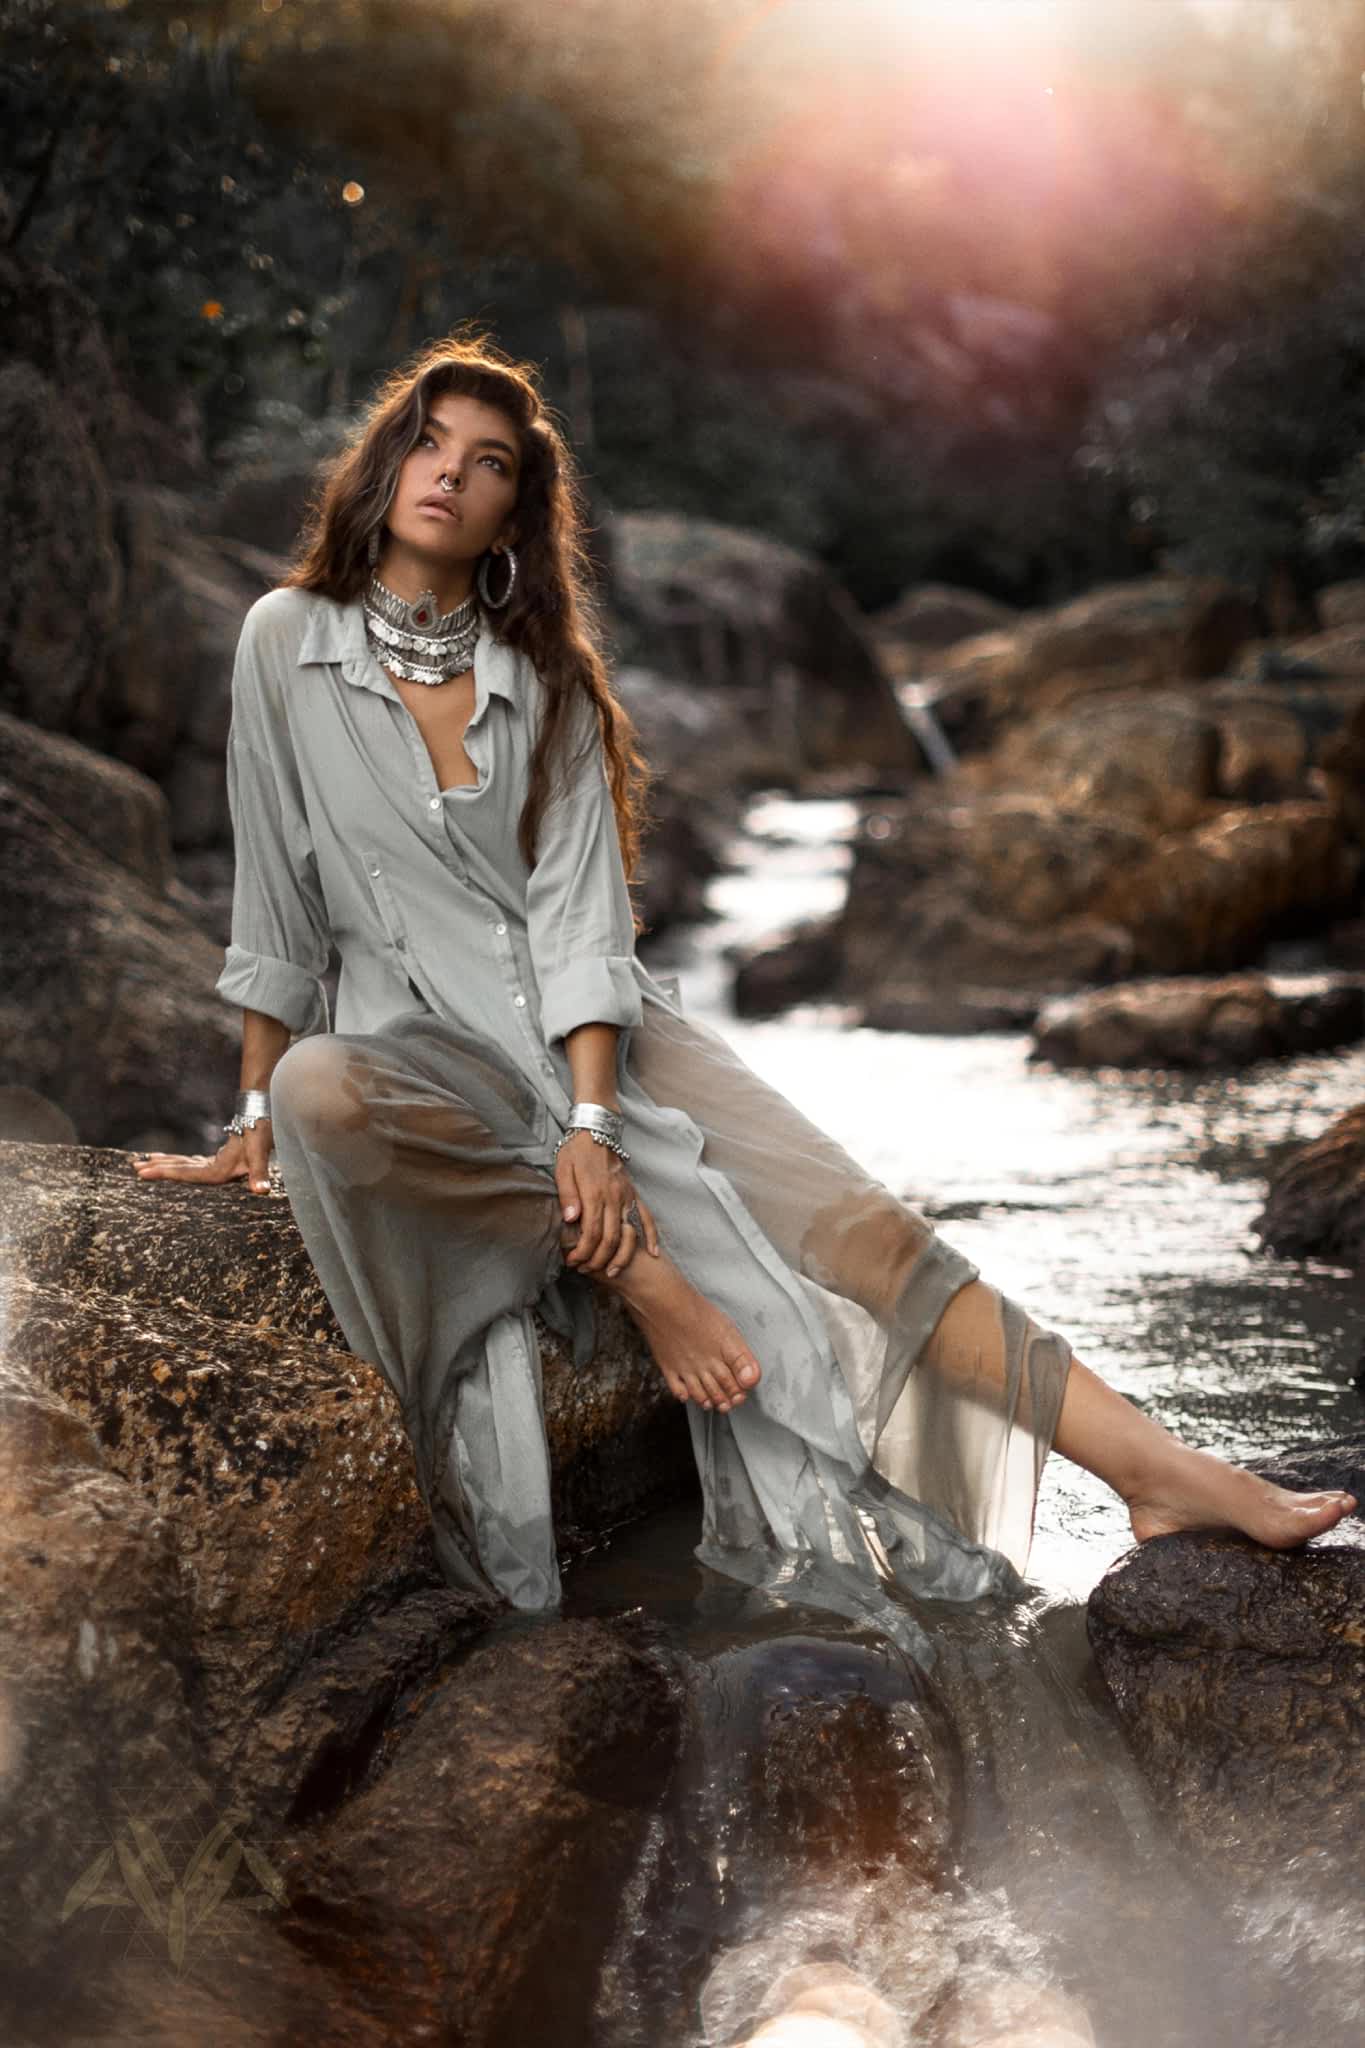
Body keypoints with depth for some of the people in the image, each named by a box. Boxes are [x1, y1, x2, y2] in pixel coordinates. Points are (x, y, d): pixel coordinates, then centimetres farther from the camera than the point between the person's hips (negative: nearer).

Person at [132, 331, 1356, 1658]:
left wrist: (594, 1124, -18)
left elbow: (576, 911, -4)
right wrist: (253, 1121, 0)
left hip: (596, 1034, 2)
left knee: (856, 1226, -17)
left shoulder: (544, 680, 6)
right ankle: (634, 1261, -26)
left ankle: (1163, 1473, -21)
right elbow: (277, 895, 2)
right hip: (423, 1043, -2)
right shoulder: (288, 640, 1)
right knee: (319, 1092, -39)